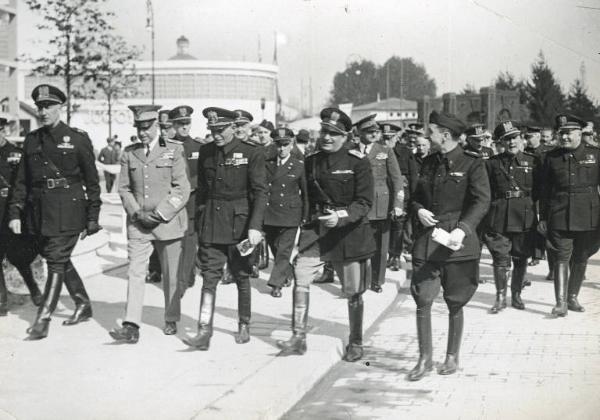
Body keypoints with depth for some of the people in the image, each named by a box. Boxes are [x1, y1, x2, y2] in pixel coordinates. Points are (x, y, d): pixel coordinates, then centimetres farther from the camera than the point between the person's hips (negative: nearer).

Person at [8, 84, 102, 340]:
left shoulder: (78, 139, -2)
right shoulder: (32, 140, 10)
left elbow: (92, 182, 0)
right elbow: (22, 181, 12)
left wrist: (92, 220, -2)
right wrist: (15, 212, 2)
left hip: (67, 211, -5)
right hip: (39, 211, 5)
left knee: (56, 262, -7)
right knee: (60, 260, 14)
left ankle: (43, 320, -4)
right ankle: (83, 305, 31)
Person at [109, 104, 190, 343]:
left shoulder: (174, 151, -1)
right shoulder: (129, 154, 8)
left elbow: (182, 190, -5)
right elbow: (124, 188, 10)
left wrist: (159, 214, -11)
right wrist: (137, 212, -6)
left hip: (168, 223, -2)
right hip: (138, 224, 2)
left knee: (171, 275, 7)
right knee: (135, 272, -7)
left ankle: (171, 321, 24)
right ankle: (131, 326, -10)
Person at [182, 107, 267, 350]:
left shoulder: (251, 154, -8)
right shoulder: (206, 152, 5)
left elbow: (260, 192, -11)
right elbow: (201, 189, 14)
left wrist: (255, 227, -19)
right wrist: (199, 219, 11)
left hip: (239, 223, -3)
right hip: (211, 223, 3)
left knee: (241, 276, 9)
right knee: (209, 277, -3)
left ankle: (244, 326, 24)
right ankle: (204, 332, -6)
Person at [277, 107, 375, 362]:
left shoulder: (358, 162, -8)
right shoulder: (311, 162, 8)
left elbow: (365, 202, -11)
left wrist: (342, 216, -26)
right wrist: (306, 223, 12)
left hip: (350, 231, -4)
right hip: (316, 228, 4)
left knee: (353, 292, 5)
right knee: (300, 277, -12)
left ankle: (355, 343, 22)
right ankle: (299, 338, -4)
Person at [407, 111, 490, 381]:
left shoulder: (472, 164, -5)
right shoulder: (429, 162, 12)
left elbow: (482, 201, -12)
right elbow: (416, 196, 21)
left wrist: (462, 229, -26)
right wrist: (419, 210, -2)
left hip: (457, 241, -4)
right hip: (426, 241, 4)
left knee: (455, 303, 6)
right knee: (422, 300, -5)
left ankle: (452, 357, 23)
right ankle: (425, 359, 6)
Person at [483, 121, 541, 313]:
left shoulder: (533, 161, 5)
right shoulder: (492, 163, 5)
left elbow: (540, 191, 6)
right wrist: (485, 220, -3)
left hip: (525, 219, 1)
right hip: (498, 218, -1)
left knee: (521, 259, 8)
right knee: (500, 259, -2)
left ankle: (516, 295, 22)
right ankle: (500, 297, 9)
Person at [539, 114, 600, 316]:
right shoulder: (551, 157, 5)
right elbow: (545, 190, 9)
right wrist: (543, 217, 7)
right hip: (559, 216, -1)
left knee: (581, 258, 9)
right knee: (561, 258, -8)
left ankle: (573, 297, 22)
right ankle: (561, 302, -9)